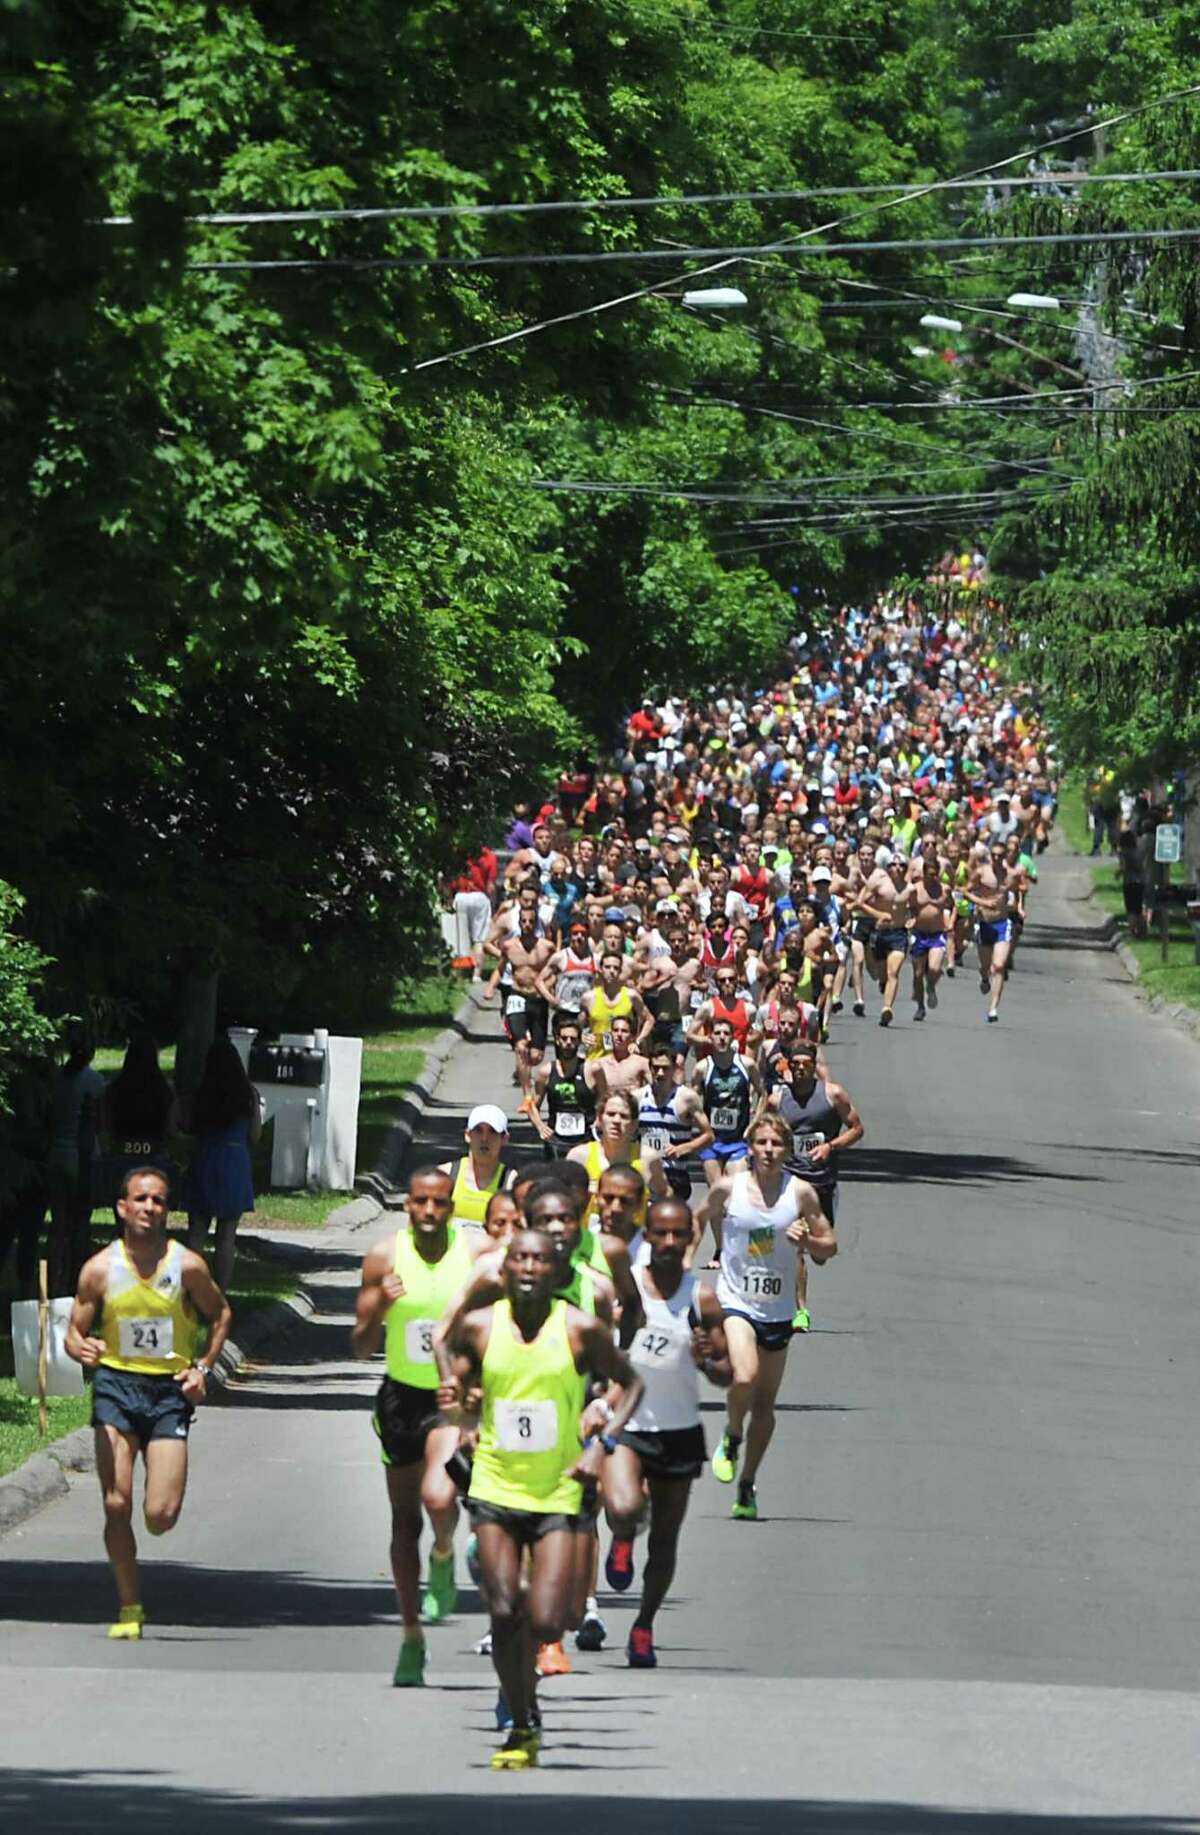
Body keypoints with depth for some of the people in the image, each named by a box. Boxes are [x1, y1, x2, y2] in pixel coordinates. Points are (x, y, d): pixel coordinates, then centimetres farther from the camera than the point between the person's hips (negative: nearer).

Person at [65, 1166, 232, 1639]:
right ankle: (129, 1608, 7)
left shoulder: (187, 1266, -3)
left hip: (170, 1390, -1)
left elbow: (220, 1315, 13)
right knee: (116, 1506, -8)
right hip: (116, 1384, 1)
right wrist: (82, 1350, -19)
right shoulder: (100, 1269, -2)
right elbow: (75, 1332, 4)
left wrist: (203, 1367, 1)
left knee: (161, 1517, -10)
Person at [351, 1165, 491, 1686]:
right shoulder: (384, 1257, -5)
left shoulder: (479, 1252, -8)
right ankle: (411, 1638, 26)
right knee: (405, 1520, 12)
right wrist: (380, 1308, -21)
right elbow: (361, 1347, -2)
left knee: (439, 1497, -27)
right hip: (402, 1394, 3)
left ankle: (443, 1559, 9)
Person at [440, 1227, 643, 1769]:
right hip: (495, 1486, 1)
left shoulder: (580, 1329, -5)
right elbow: (456, 1375, 15)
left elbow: (629, 1383, 6)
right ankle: (522, 1725, 11)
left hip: (558, 1493, -1)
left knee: (545, 1624, -10)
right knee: (503, 1614, -8)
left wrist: (604, 1443, -7)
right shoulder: (478, 1327, -1)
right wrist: (451, 1396, -9)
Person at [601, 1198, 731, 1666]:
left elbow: (727, 1375, 2)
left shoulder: (702, 1299, -2)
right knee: (623, 1508, -29)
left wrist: (707, 1361, -18)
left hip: (680, 1430, 2)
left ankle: (644, 1627, 29)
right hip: (624, 1422, -2)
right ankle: (622, 1543, 8)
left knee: (665, 1537, 10)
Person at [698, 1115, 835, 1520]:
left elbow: (830, 1245, 5)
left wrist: (806, 1241, -15)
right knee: (745, 1378, -26)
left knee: (765, 1403, 8)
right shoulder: (728, 1188, -4)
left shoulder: (800, 1194, -2)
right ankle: (731, 1438, 4)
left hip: (778, 1310, 2)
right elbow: (699, 1221, 15)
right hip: (735, 1301, -2)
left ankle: (747, 1486, 22)